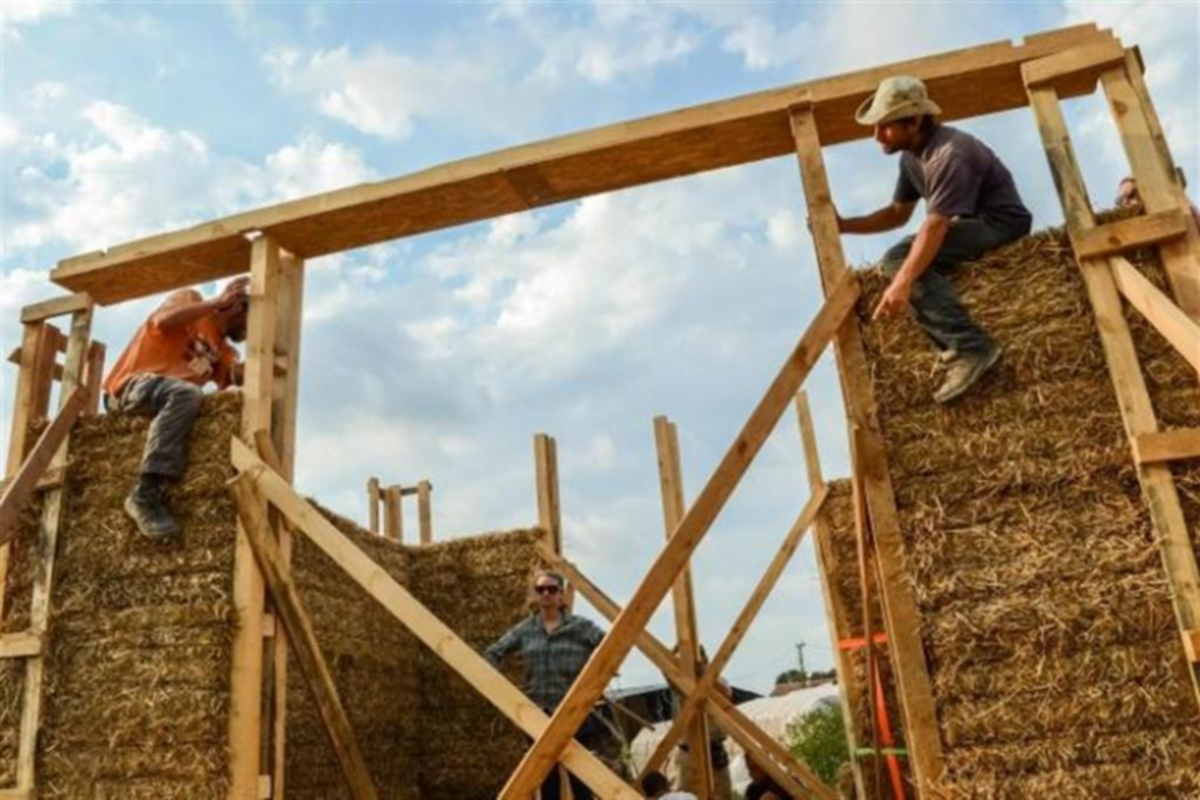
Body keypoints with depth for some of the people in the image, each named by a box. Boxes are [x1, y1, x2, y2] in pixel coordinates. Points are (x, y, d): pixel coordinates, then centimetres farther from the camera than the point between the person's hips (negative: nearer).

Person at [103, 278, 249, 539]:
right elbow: (162, 321, -15)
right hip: (133, 386, -7)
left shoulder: (224, 350, 21)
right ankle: (146, 494, -42)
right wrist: (217, 302, -13)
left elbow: (238, 378, 1)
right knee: (186, 393, -37)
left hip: (171, 398, 7)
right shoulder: (191, 299, 7)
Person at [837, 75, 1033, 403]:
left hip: (1003, 224, -10)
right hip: (971, 226, 10)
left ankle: (972, 348, -27)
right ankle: (956, 345, -3)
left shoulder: (949, 154, -24)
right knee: (895, 262, -1)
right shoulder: (911, 157, 7)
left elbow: (934, 226, -32)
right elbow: (899, 213, 15)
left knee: (903, 258, -26)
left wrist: (902, 284, -40)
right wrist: (844, 225, 3)